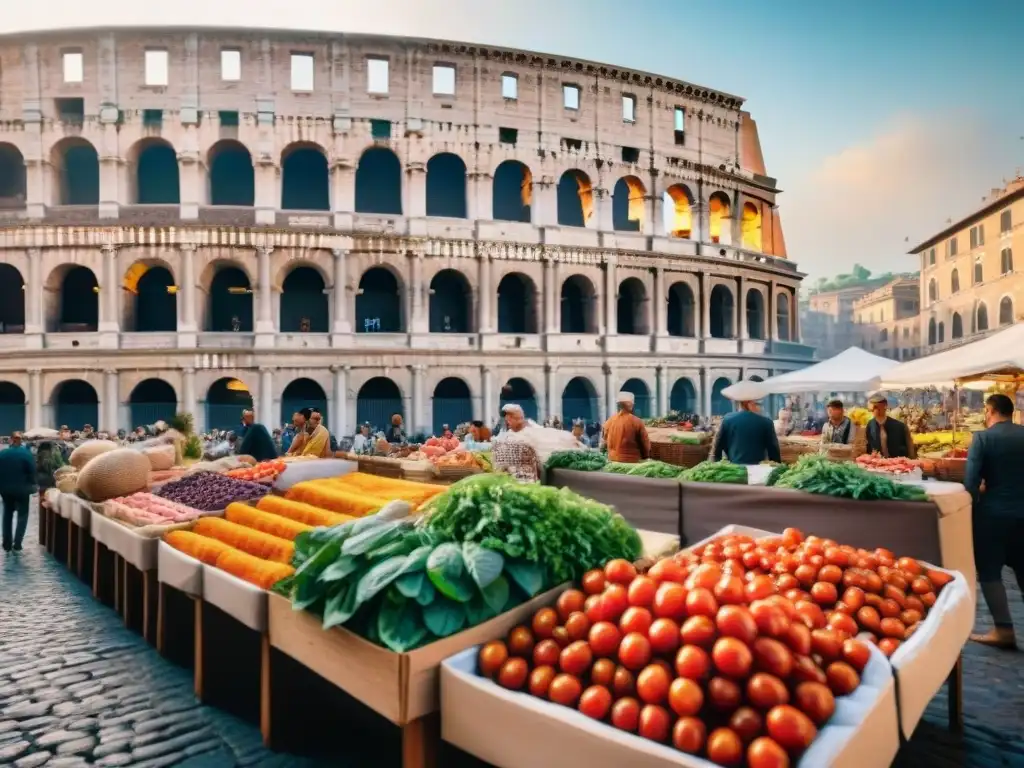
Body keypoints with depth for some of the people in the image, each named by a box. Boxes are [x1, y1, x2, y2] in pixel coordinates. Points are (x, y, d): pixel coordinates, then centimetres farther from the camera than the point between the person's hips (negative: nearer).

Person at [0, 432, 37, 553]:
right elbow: (32, 471, -14)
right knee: (23, 514, 7)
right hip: (21, 488, -3)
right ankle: (17, 543, -3)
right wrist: (32, 485, -1)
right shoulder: (26, 453, -13)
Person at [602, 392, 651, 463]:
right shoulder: (637, 422, -12)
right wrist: (644, 457, 13)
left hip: (613, 461, 4)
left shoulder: (609, 422, 0)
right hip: (632, 461, -4)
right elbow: (645, 444, -4)